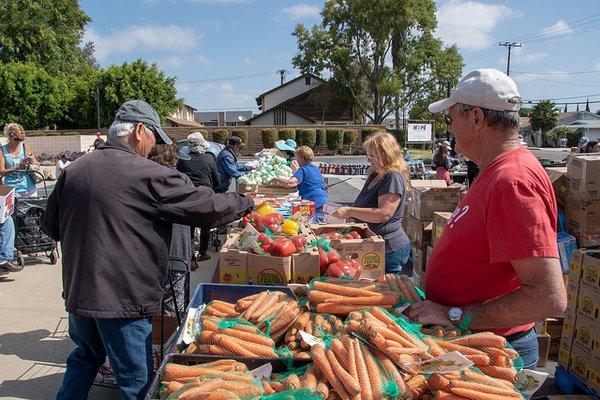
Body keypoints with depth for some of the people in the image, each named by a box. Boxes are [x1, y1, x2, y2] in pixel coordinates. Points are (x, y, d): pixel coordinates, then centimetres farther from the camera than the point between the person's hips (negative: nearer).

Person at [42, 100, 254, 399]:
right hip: (122, 297, -7)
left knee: (85, 357, 30)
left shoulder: (73, 170, 3)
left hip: (77, 292, 7)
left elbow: (51, 226, 12)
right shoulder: (150, 175, -16)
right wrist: (247, 203, 6)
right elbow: (207, 206, -11)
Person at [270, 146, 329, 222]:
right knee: (318, 222, 17)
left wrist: (277, 180, -6)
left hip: (314, 201, -9)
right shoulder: (315, 167, 17)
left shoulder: (303, 170, -12)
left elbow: (290, 183, -24)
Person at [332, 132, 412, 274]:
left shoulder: (394, 178, -15)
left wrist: (350, 211, -21)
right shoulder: (374, 176, 15)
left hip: (389, 250, -9)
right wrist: (347, 211, 8)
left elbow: (383, 214, -25)